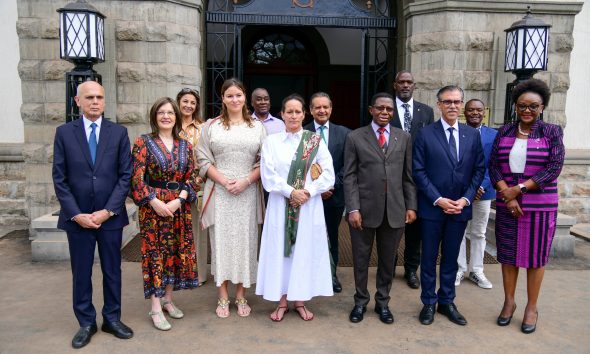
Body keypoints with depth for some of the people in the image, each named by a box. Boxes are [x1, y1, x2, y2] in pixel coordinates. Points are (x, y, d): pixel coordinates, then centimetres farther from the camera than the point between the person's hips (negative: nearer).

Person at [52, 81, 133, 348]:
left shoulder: (119, 132, 2)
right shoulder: (64, 132, 2)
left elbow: (126, 175, -1)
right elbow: (59, 179, 0)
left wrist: (108, 211, -10)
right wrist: (76, 214, -9)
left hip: (111, 216, 0)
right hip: (77, 217, 0)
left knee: (112, 270, 10)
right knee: (81, 273, 10)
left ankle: (112, 318, 26)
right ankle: (86, 323, 25)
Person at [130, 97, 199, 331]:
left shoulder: (185, 145, 8)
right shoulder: (143, 142, -2)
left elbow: (190, 177, 4)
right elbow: (137, 177, -8)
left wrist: (178, 200, -11)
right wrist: (155, 201, -17)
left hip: (179, 206, 4)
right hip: (153, 206, -4)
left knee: (176, 252, 9)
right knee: (155, 252, 0)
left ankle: (167, 299, 25)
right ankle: (155, 308, 8)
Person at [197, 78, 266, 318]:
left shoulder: (257, 127, 8)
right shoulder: (211, 126, 6)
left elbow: (264, 161, 4)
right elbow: (203, 159, 1)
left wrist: (246, 181, -10)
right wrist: (224, 181, -11)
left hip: (248, 192, 1)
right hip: (219, 191, 0)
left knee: (245, 240, 5)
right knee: (221, 240, 3)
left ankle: (241, 296, 17)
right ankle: (223, 297, 14)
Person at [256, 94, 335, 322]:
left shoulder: (315, 141, 3)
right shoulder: (271, 141, 3)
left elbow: (328, 174, -2)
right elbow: (268, 176, -4)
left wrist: (307, 192, -15)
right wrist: (291, 192, -15)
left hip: (309, 206, 0)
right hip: (280, 206, 0)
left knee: (305, 250, 6)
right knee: (280, 250, 4)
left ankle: (300, 301, 20)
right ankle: (282, 301, 17)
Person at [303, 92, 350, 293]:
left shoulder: (344, 133, 2)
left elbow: (346, 166, -1)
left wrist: (332, 185, -10)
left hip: (335, 194, 2)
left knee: (333, 236, 14)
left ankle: (332, 274, 29)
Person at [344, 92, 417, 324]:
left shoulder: (404, 138, 8)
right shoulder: (355, 138, 0)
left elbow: (408, 175, 9)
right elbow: (350, 177, -3)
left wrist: (411, 206, 4)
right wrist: (353, 209, -10)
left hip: (395, 210, 2)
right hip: (364, 209, -2)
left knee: (387, 260, 13)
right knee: (361, 259, 10)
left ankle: (383, 302, 31)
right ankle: (360, 301, 30)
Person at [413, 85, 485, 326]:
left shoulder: (472, 135, 6)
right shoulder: (425, 134, -4)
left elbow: (479, 169, 6)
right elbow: (418, 171, -7)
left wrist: (466, 199, -7)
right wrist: (438, 199, -13)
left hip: (460, 207, 3)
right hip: (432, 207, -3)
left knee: (451, 257, 14)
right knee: (429, 257, 8)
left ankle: (447, 302, 28)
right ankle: (429, 303, 23)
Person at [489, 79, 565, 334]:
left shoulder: (552, 132, -1)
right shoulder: (504, 132, 6)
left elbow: (554, 168, -9)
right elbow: (493, 166, 2)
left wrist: (519, 188, -15)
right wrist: (507, 194, -11)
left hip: (540, 205, -2)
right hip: (506, 204, 2)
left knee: (535, 256, 7)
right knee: (508, 254, 10)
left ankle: (532, 307, 23)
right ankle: (509, 302, 27)